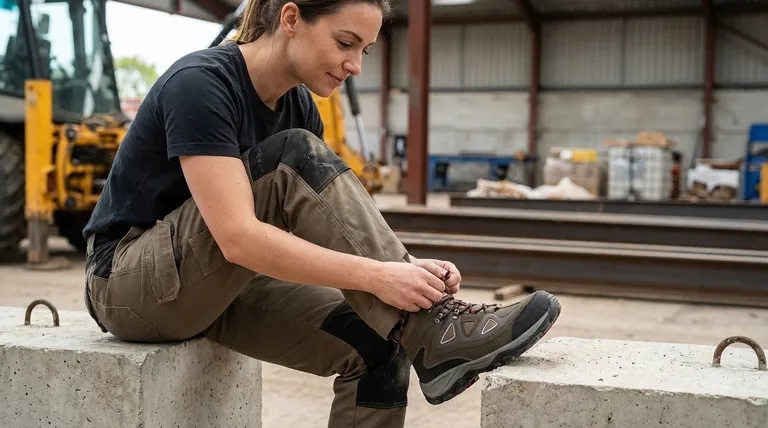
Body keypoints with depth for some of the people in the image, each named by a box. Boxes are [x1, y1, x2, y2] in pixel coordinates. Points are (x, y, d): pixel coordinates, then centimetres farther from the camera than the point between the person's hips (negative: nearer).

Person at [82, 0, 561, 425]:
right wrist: (376, 276, -36)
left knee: (377, 343, -16)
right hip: (131, 283, -7)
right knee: (296, 160, -28)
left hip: (217, 286, 7)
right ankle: (432, 331, -26)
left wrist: (406, 266, -21)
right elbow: (238, 237, -33)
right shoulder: (200, 83, -22)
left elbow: (324, 231, -2)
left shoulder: (299, 106, 2)